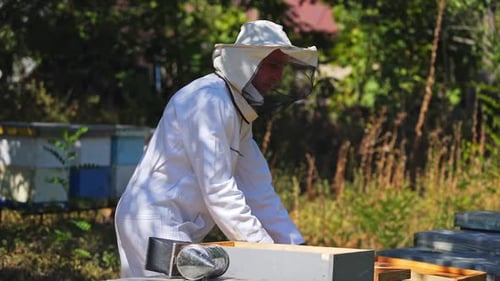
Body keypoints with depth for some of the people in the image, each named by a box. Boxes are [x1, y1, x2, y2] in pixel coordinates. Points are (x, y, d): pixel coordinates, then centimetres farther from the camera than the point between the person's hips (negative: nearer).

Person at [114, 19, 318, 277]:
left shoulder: (237, 111, 14)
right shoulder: (208, 100, -17)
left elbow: (257, 188, 14)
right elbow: (217, 189, -22)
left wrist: (295, 245, 7)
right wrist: (263, 247, -20)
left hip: (174, 228, 10)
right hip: (156, 225, -10)